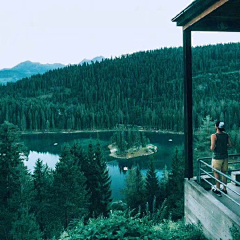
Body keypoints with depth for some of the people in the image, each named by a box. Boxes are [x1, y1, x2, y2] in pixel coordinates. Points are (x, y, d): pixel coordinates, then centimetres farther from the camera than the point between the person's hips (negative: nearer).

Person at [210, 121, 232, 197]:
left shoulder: (214, 136, -18)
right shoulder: (226, 135, -1)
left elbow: (212, 148, -21)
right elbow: (230, 145, 4)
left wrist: (211, 147, 1)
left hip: (217, 158, -5)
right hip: (225, 157, 5)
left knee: (216, 173, 9)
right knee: (224, 173, 16)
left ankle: (218, 190, 15)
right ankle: (224, 189, 26)